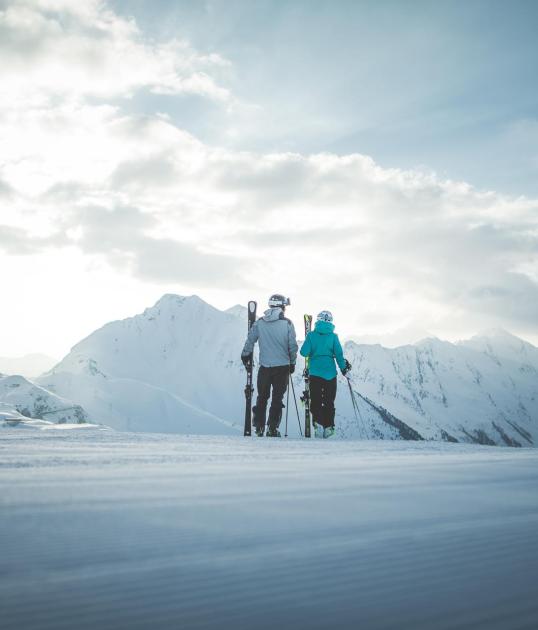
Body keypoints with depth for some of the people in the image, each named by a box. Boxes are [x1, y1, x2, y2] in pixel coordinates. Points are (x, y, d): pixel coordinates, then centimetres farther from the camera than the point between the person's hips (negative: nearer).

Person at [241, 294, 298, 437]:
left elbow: (250, 340, 4)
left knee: (262, 397, 15)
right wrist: (292, 363, 10)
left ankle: (259, 427, 15)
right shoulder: (287, 323, -6)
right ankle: (272, 428, 1)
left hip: (264, 366, 2)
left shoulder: (259, 323, 0)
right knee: (277, 398, 6)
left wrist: (245, 355, 22)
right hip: (282, 366, -2)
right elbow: (293, 346, -4)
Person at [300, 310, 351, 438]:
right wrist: (344, 368, 9)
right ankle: (328, 427, 11)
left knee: (315, 401, 6)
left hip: (315, 373, 0)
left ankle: (318, 424, -12)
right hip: (330, 374, 0)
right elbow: (339, 354, -4)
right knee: (329, 402, 12)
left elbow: (304, 352, -8)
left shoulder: (311, 335, -4)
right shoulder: (333, 336, -4)